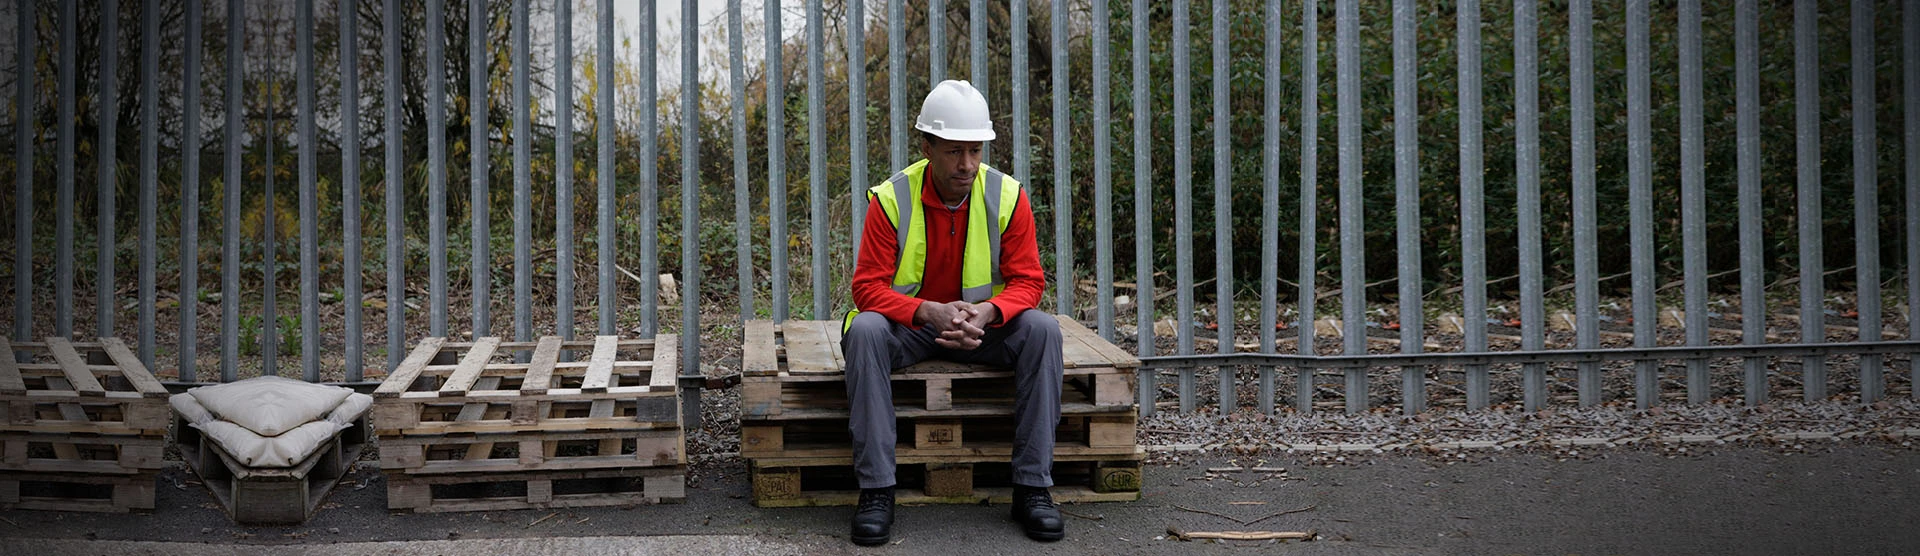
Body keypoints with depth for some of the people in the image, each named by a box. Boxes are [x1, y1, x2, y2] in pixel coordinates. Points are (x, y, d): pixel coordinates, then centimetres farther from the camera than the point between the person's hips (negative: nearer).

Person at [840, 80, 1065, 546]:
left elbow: (1027, 281, -8)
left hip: (983, 325, 2)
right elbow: (868, 287, -15)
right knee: (865, 330, -33)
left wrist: (986, 312, -31)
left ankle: (1033, 487, -21)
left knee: (1042, 329, -26)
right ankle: (876, 490, -29)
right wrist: (929, 312, -34)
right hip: (908, 325, -1)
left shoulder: (1007, 196, -9)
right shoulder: (892, 198, -14)